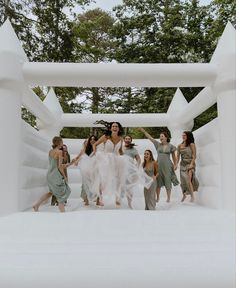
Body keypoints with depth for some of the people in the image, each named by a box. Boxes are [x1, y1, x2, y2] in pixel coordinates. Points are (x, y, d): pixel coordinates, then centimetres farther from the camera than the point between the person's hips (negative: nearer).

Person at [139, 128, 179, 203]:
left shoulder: (171, 146, 1)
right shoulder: (158, 144, 5)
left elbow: (174, 156, 10)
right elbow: (149, 137, 2)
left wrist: (175, 164, 6)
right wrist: (143, 130, -2)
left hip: (167, 166, -2)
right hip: (159, 165, 2)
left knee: (168, 182, 4)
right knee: (158, 182, 7)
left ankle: (168, 198, 18)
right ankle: (157, 197, 20)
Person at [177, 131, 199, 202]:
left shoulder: (192, 145, -4)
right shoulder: (179, 146, 8)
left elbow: (194, 155, -7)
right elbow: (178, 156, 10)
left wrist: (191, 164, -17)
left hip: (190, 164, -5)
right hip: (182, 164, 5)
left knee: (188, 180, -18)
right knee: (183, 181, 7)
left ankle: (192, 196, -8)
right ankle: (184, 194, 26)